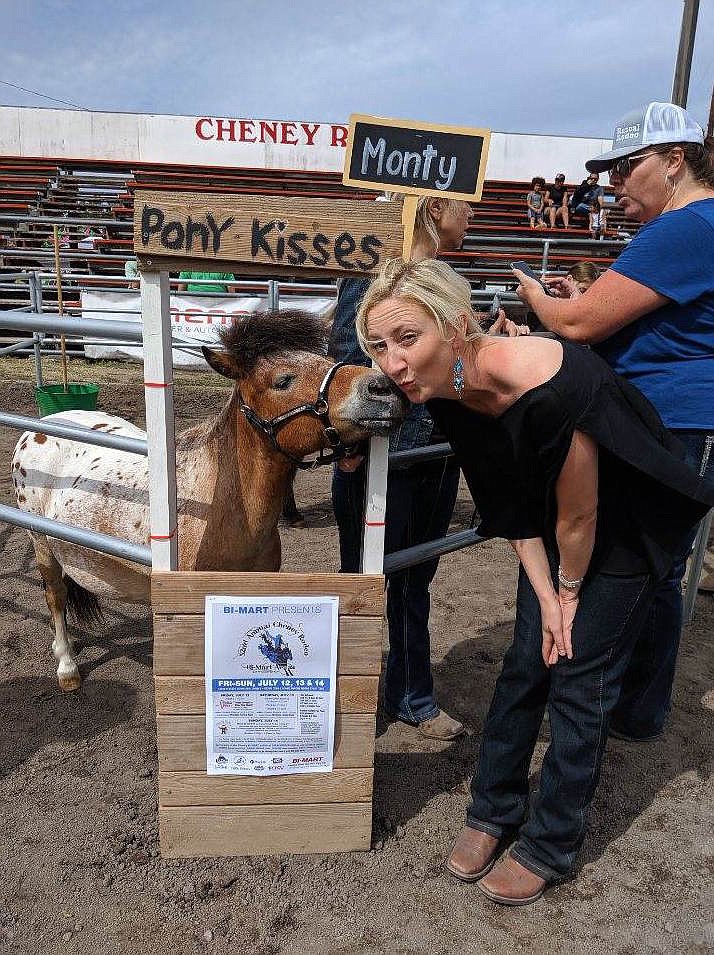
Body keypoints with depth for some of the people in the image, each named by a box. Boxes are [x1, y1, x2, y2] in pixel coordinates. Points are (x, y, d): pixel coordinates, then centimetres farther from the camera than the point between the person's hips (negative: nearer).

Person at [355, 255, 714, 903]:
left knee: (577, 679, 1)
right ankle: (495, 811, 29)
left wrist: (569, 589, -7)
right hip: (557, 525, 6)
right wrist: (547, 597, -5)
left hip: (629, 528, -6)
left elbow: (580, 516, -25)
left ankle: (551, 847, 21)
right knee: (526, 662, 10)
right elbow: (512, 505, -5)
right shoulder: (448, 391, -15)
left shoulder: (548, 388, -40)